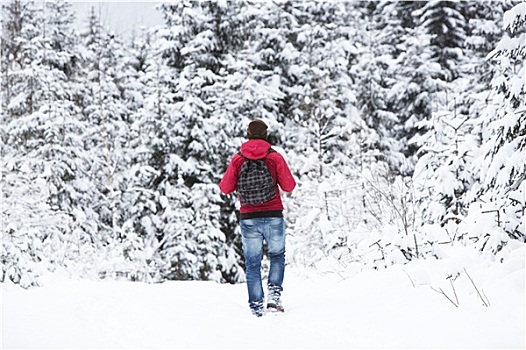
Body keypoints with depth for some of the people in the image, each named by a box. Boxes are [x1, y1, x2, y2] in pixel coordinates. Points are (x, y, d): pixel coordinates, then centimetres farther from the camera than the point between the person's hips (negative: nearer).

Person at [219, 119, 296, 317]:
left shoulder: (238, 159, -1)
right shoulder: (275, 157, -4)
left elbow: (225, 188, 3)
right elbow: (289, 186, -1)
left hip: (248, 218, 1)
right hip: (273, 217, -1)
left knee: (252, 264, 9)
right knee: (277, 256, 19)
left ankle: (256, 306, 4)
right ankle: (274, 293, 0)